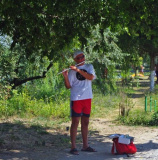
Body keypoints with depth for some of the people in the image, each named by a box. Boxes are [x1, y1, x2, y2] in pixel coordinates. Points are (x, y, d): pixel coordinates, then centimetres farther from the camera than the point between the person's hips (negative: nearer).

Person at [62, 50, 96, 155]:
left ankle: (85, 145, 18)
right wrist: (65, 76, -21)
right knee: (75, 122, -7)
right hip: (76, 98, -4)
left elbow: (91, 77, -12)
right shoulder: (72, 71, 0)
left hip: (87, 98, 4)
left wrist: (78, 70, -18)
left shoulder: (89, 67, 8)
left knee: (85, 122, 10)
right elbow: (68, 86, -4)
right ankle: (73, 147, -6)